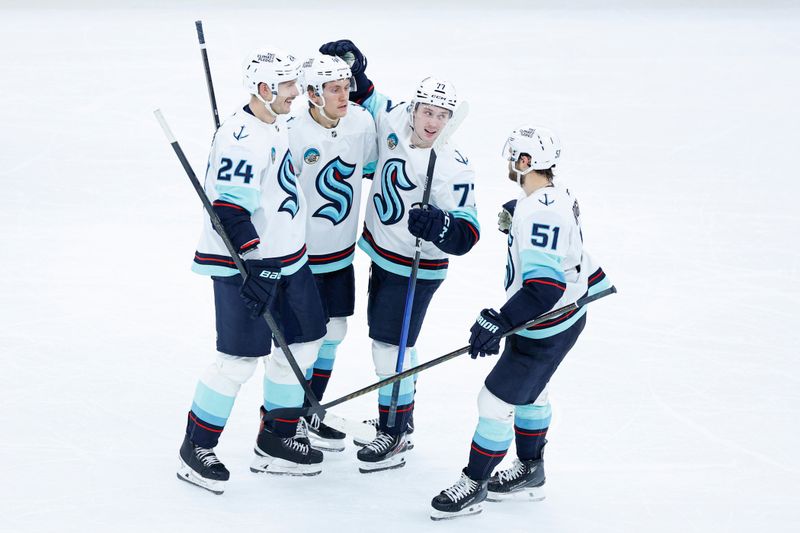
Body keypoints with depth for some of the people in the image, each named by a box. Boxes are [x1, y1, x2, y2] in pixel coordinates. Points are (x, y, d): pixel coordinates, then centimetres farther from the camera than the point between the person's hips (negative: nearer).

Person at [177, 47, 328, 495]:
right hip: (243, 264, -10)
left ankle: (275, 442, 26)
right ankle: (196, 450, 6)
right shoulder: (241, 138, -20)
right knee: (241, 360, -8)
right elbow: (229, 211, -25)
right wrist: (253, 270, -29)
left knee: (304, 343, 13)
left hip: (286, 258, 10)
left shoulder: (275, 128, 12)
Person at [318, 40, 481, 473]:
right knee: (384, 340, 18)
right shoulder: (393, 120, -9)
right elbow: (365, 99, 11)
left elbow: (466, 234, -24)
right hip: (382, 255, 7)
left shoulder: (452, 168, -25)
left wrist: (438, 225, -44)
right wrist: (351, 65, -7)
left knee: (391, 347, -4)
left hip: (415, 270, -7)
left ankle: (394, 438, 9)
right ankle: (396, 421, 34)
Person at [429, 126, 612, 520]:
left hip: (545, 330, -11)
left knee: (496, 400, -4)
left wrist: (499, 322, -35)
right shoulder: (555, 196, 3)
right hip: (566, 316, 11)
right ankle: (529, 472, 41)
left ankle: (474, 486, 9)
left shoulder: (540, 212, -30)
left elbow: (545, 285, -35)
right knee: (529, 392, 25)